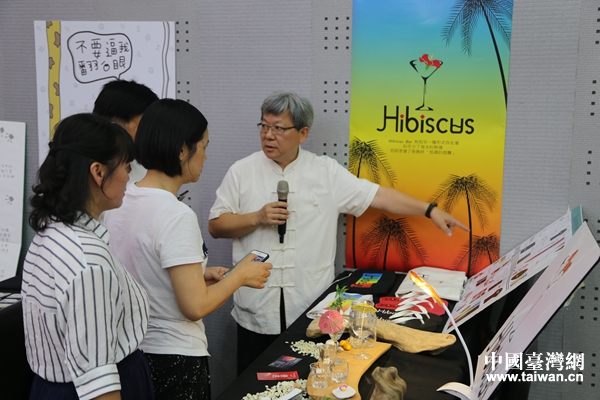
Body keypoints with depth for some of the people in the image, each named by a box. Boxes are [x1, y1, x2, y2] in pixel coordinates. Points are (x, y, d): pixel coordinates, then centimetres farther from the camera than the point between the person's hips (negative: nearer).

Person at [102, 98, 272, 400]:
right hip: (174, 356, -7)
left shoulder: (119, 202, 0)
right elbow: (195, 306, -23)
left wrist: (199, 274, 9)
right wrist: (239, 276, -8)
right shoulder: (177, 216, -24)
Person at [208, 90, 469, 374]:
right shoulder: (242, 172, 2)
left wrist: (430, 211, -5)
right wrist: (257, 218, -13)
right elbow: (215, 226, 2)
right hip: (257, 312, 0)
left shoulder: (326, 172, 1)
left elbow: (377, 195, 0)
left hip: (312, 311, 0)